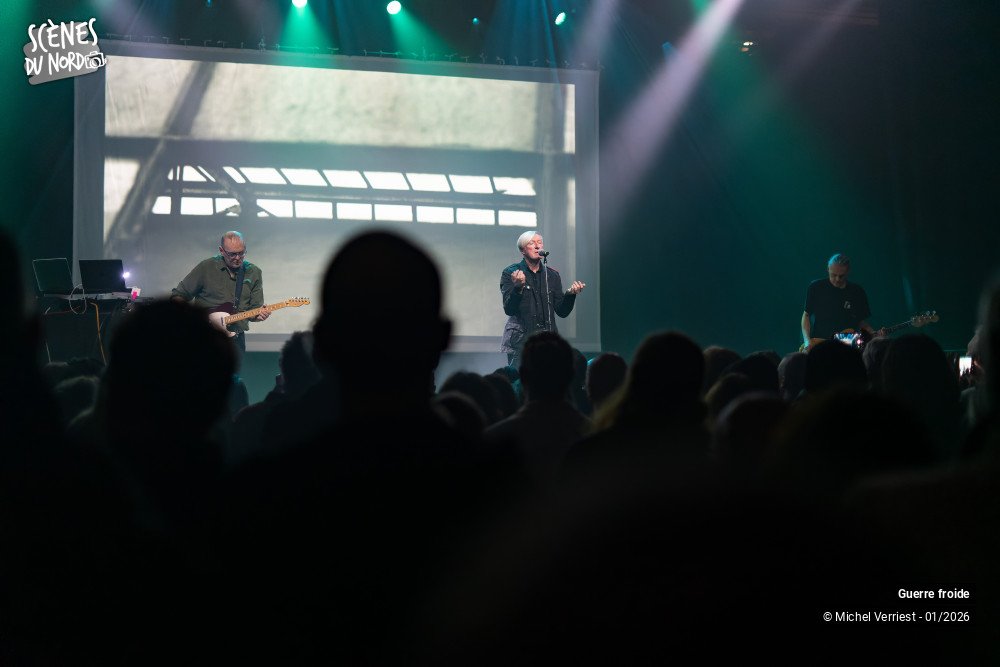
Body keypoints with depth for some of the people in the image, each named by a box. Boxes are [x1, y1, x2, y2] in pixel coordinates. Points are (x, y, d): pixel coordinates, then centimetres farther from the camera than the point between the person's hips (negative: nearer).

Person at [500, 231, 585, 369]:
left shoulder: (552, 275, 12)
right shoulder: (510, 273, 2)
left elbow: (562, 312, 10)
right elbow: (509, 310, -9)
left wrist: (570, 294, -8)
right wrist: (518, 287, -25)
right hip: (520, 341, -3)